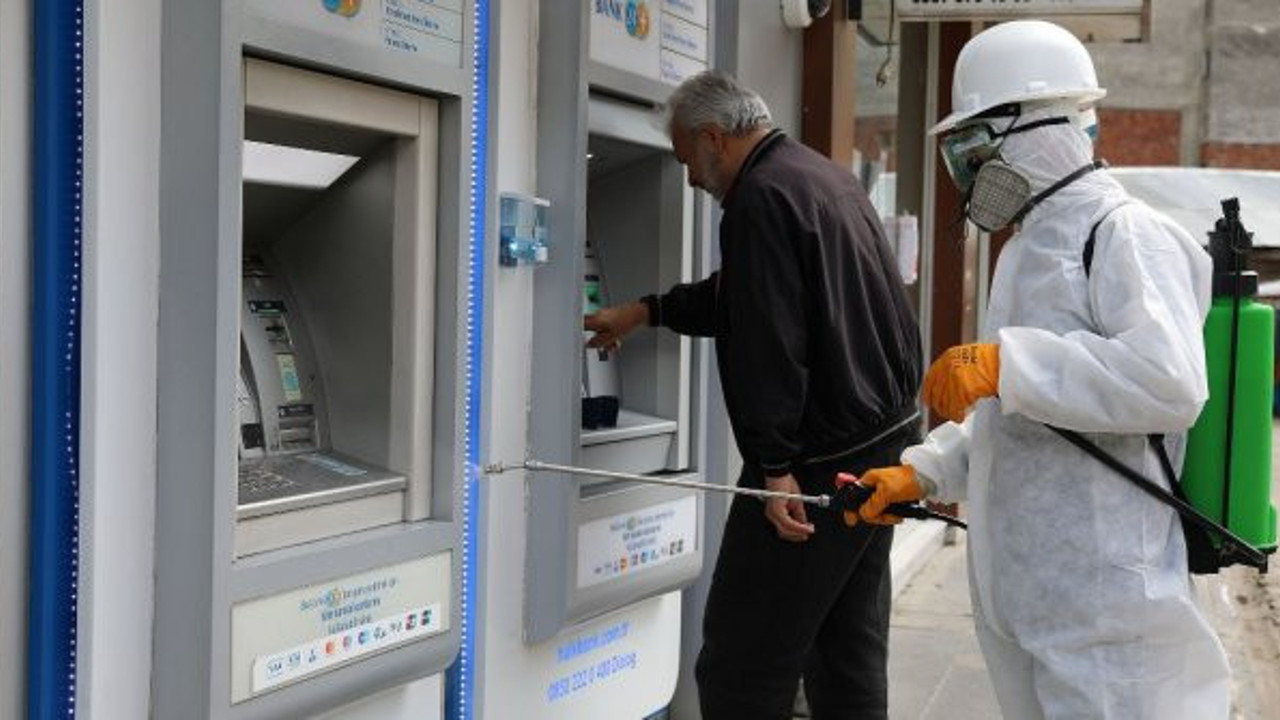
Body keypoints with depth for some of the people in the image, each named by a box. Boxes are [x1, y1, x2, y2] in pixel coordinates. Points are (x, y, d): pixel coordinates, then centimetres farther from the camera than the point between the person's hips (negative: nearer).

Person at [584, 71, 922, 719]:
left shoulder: (762, 198, -15)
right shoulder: (827, 178, 16)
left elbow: (769, 343, -23)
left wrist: (775, 466, -23)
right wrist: (646, 313, 30)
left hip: (824, 461, -10)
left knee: (739, 665, -5)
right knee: (848, 655, 17)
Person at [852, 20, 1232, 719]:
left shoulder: (1125, 234, -11)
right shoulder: (1028, 248, 20)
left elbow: (1170, 382, -28)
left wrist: (1005, 362, -26)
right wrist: (921, 472, 17)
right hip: (1018, 591, 9)